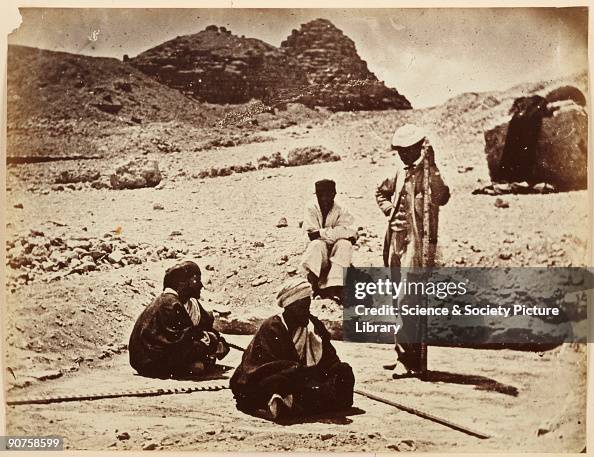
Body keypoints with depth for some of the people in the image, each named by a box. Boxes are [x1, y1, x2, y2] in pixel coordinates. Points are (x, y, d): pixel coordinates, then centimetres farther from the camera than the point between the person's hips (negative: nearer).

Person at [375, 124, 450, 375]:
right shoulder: (401, 171, 14)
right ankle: (404, 353, 25)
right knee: (401, 301, 14)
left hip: (417, 244, -8)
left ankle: (410, 358, -6)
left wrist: (430, 165, -28)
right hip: (397, 242, 8)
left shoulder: (427, 174, -9)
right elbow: (381, 192, 30)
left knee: (407, 302, -12)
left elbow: (441, 196, -29)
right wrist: (388, 208, 11)